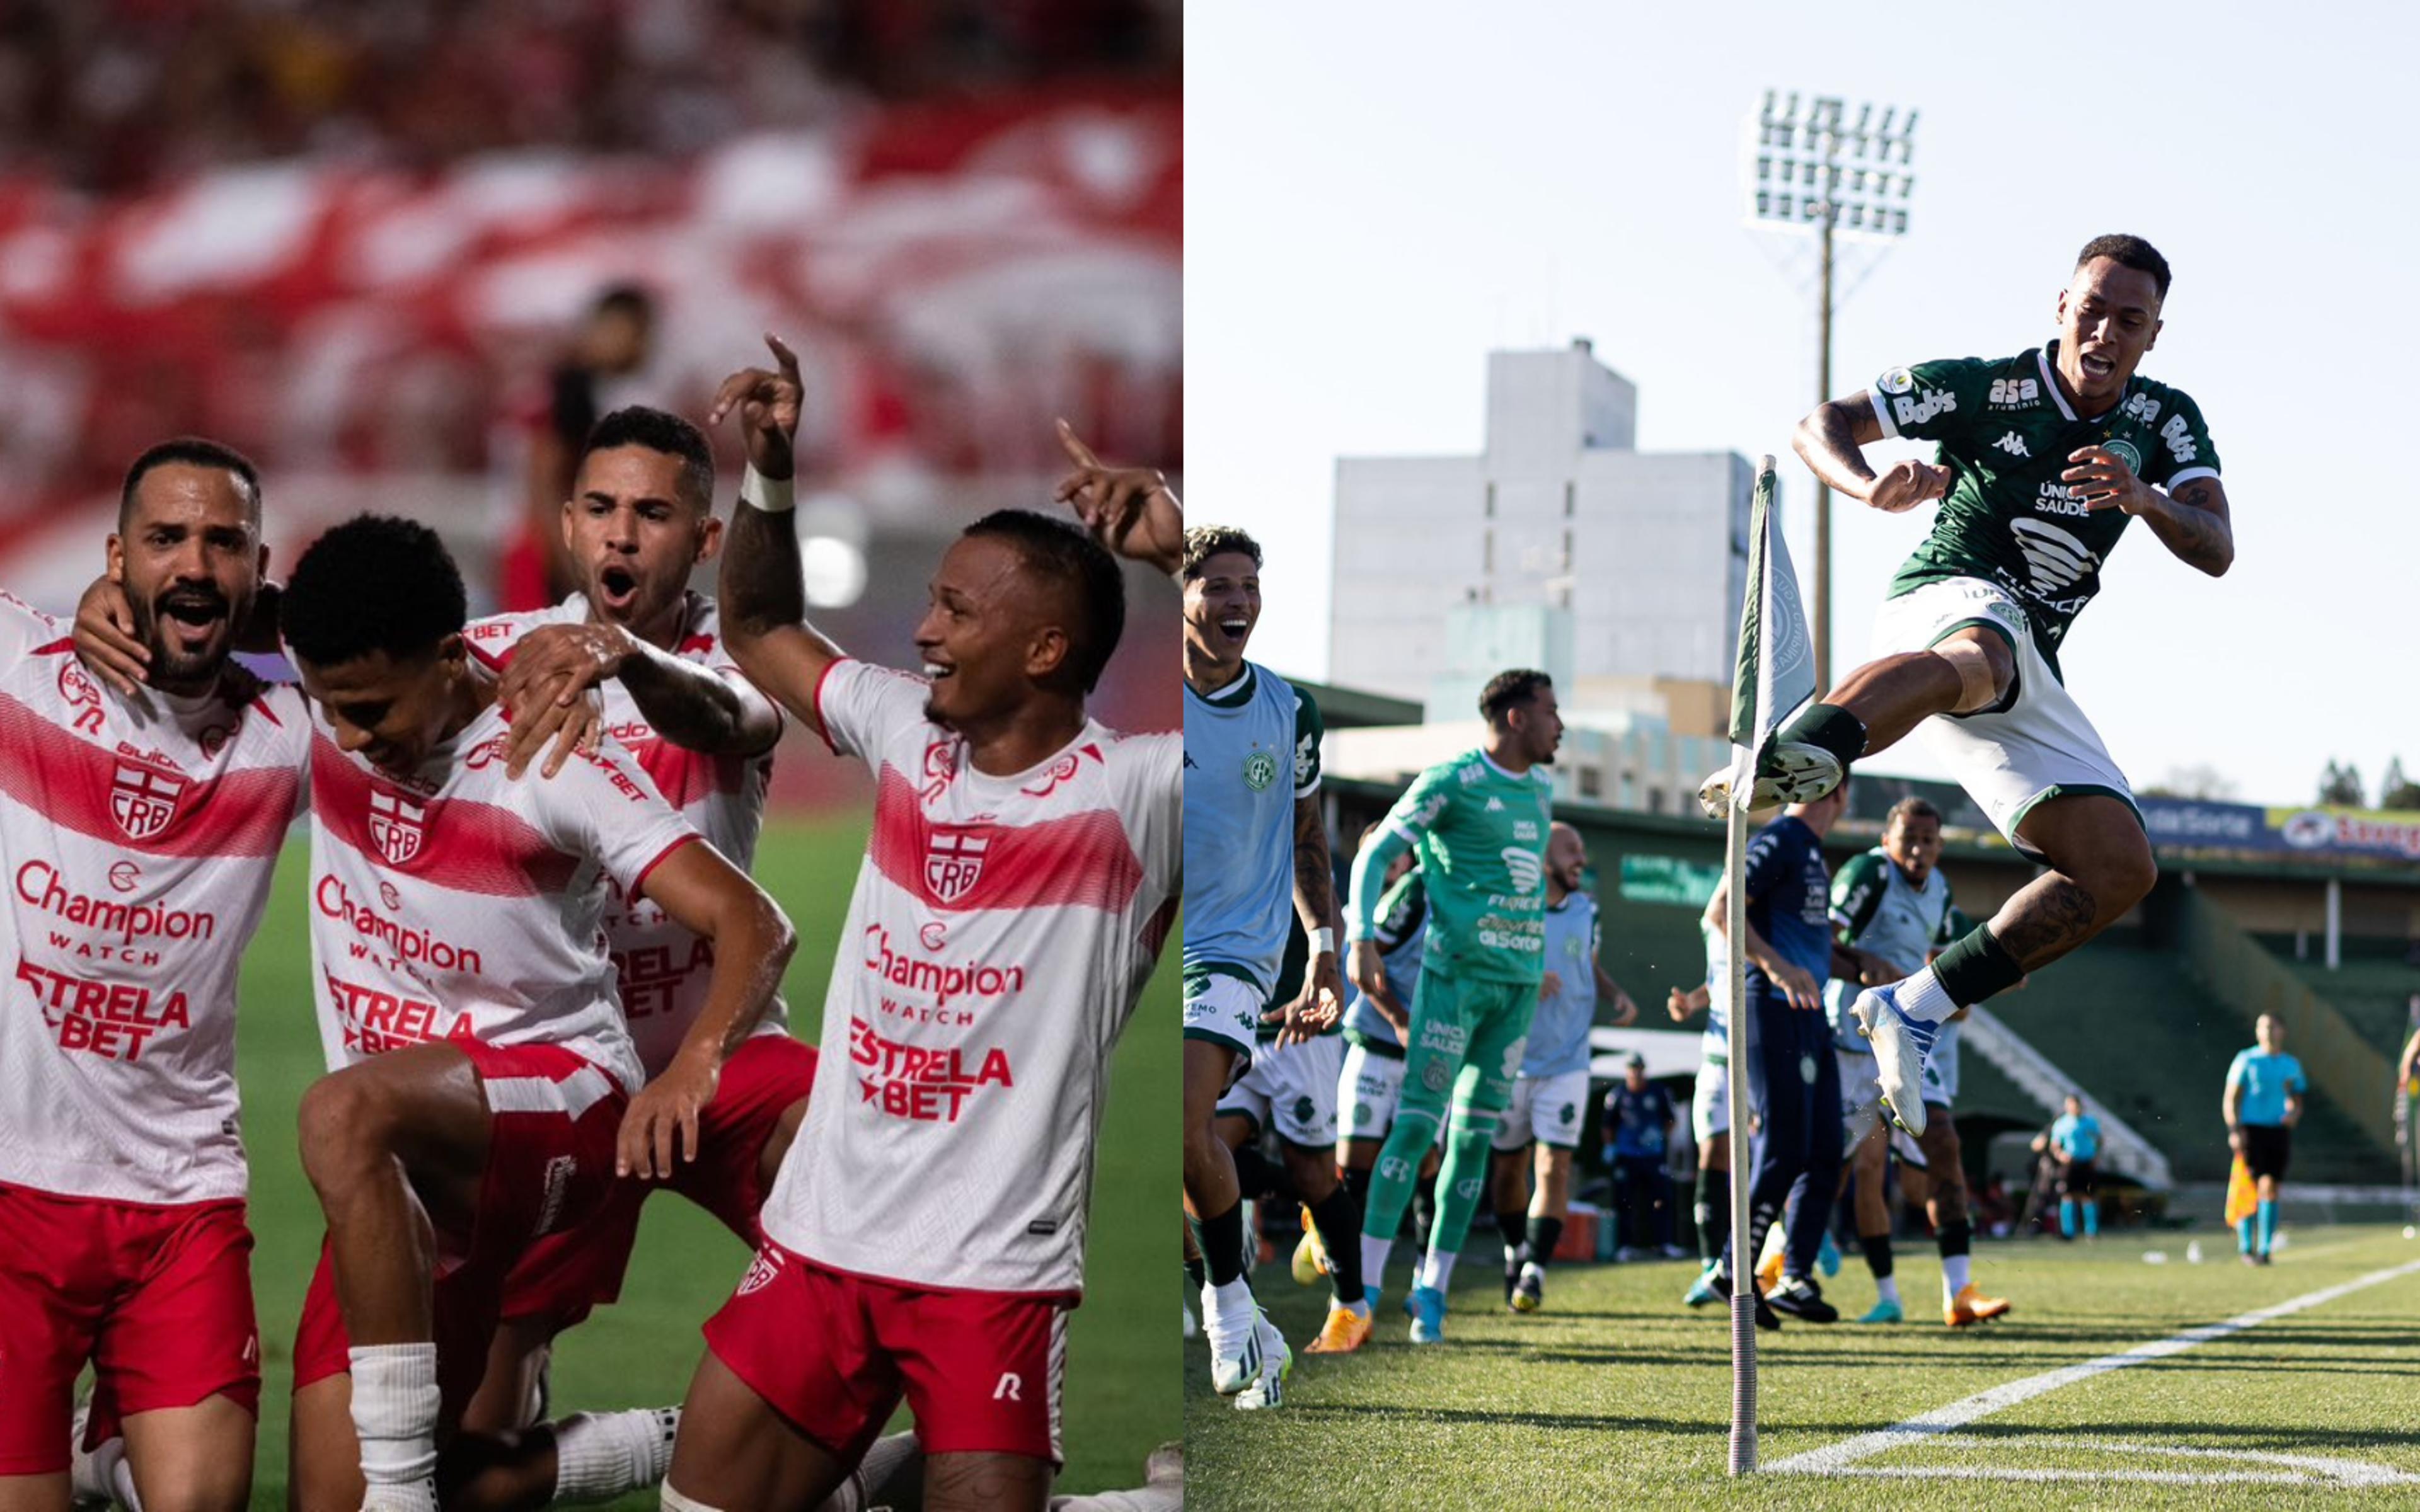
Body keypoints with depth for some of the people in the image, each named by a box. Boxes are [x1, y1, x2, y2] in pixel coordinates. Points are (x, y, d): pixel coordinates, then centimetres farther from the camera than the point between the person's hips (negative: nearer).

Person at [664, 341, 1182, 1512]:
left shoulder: (1129, 792, -12)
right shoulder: (906, 732, 6)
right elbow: (759, 632, 23)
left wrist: (1177, 554, -32)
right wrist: (769, 471, 8)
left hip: (995, 1274, -5)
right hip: (818, 1242, 6)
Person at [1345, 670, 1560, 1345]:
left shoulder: (1540, 790, 15)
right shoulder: (1450, 782, -6)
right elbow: (1375, 855, -5)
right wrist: (1362, 940, -16)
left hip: (1519, 982, 7)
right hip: (1456, 972, -7)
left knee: (1475, 1134, 5)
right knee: (1418, 1123, -11)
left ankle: (1432, 1287, 8)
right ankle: (1366, 1281, -10)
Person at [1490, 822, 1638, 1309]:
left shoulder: (1585, 913, 4)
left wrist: (1617, 994, 2)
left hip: (1566, 1063, 2)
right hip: (1510, 1062, -2)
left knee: (1555, 1165, -10)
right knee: (1508, 1165, 10)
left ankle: (1535, 1269, -7)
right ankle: (1515, 1251, 33)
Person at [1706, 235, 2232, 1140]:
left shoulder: (2166, 421, 10)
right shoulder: (1987, 388, -1)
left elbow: (2216, 551, -3)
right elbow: (1822, 425, 0)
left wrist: (2144, 497, -25)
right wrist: (1871, 487, -24)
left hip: (2028, 683, 6)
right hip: (1944, 603, -6)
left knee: (2120, 871, -6)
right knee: (1984, 653, -44)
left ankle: (1914, 1007, -4)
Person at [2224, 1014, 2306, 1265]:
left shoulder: (2292, 1065, 14)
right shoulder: (2246, 1060, 3)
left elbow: (2297, 1101, 20)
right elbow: (2230, 1098, 0)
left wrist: (2294, 1115, -3)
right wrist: (2234, 1129, -11)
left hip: (2279, 1131, 3)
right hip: (2251, 1129, -3)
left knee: (2271, 1189, -2)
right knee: (2249, 1190, -7)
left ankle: (2264, 1250, 2)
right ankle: (2246, 1248, 1)